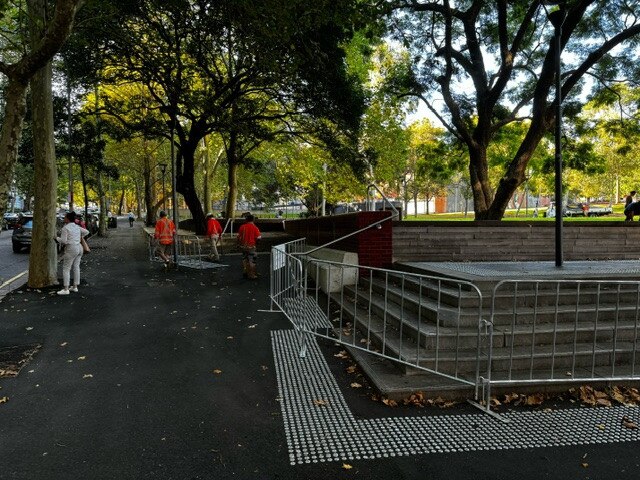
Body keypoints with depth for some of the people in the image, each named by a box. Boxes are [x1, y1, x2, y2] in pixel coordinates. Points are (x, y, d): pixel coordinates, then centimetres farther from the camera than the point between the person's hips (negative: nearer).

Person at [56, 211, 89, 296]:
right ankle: (75, 287, 17)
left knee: (66, 269, -3)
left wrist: (57, 238, 2)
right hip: (79, 248, 8)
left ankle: (65, 289, -4)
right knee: (76, 267, 12)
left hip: (71, 250, -8)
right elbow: (86, 232, 23)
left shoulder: (65, 228, -12)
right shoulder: (77, 227, 11)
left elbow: (63, 241, -16)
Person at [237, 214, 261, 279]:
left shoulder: (242, 226, 0)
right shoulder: (255, 227, -11)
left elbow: (239, 236, 4)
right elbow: (258, 237, -11)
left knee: (245, 259, 17)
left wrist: (239, 244, 17)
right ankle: (252, 275, 4)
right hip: (251, 246, -4)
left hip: (243, 246, 4)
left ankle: (245, 273, 23)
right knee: (252, 260, 2)